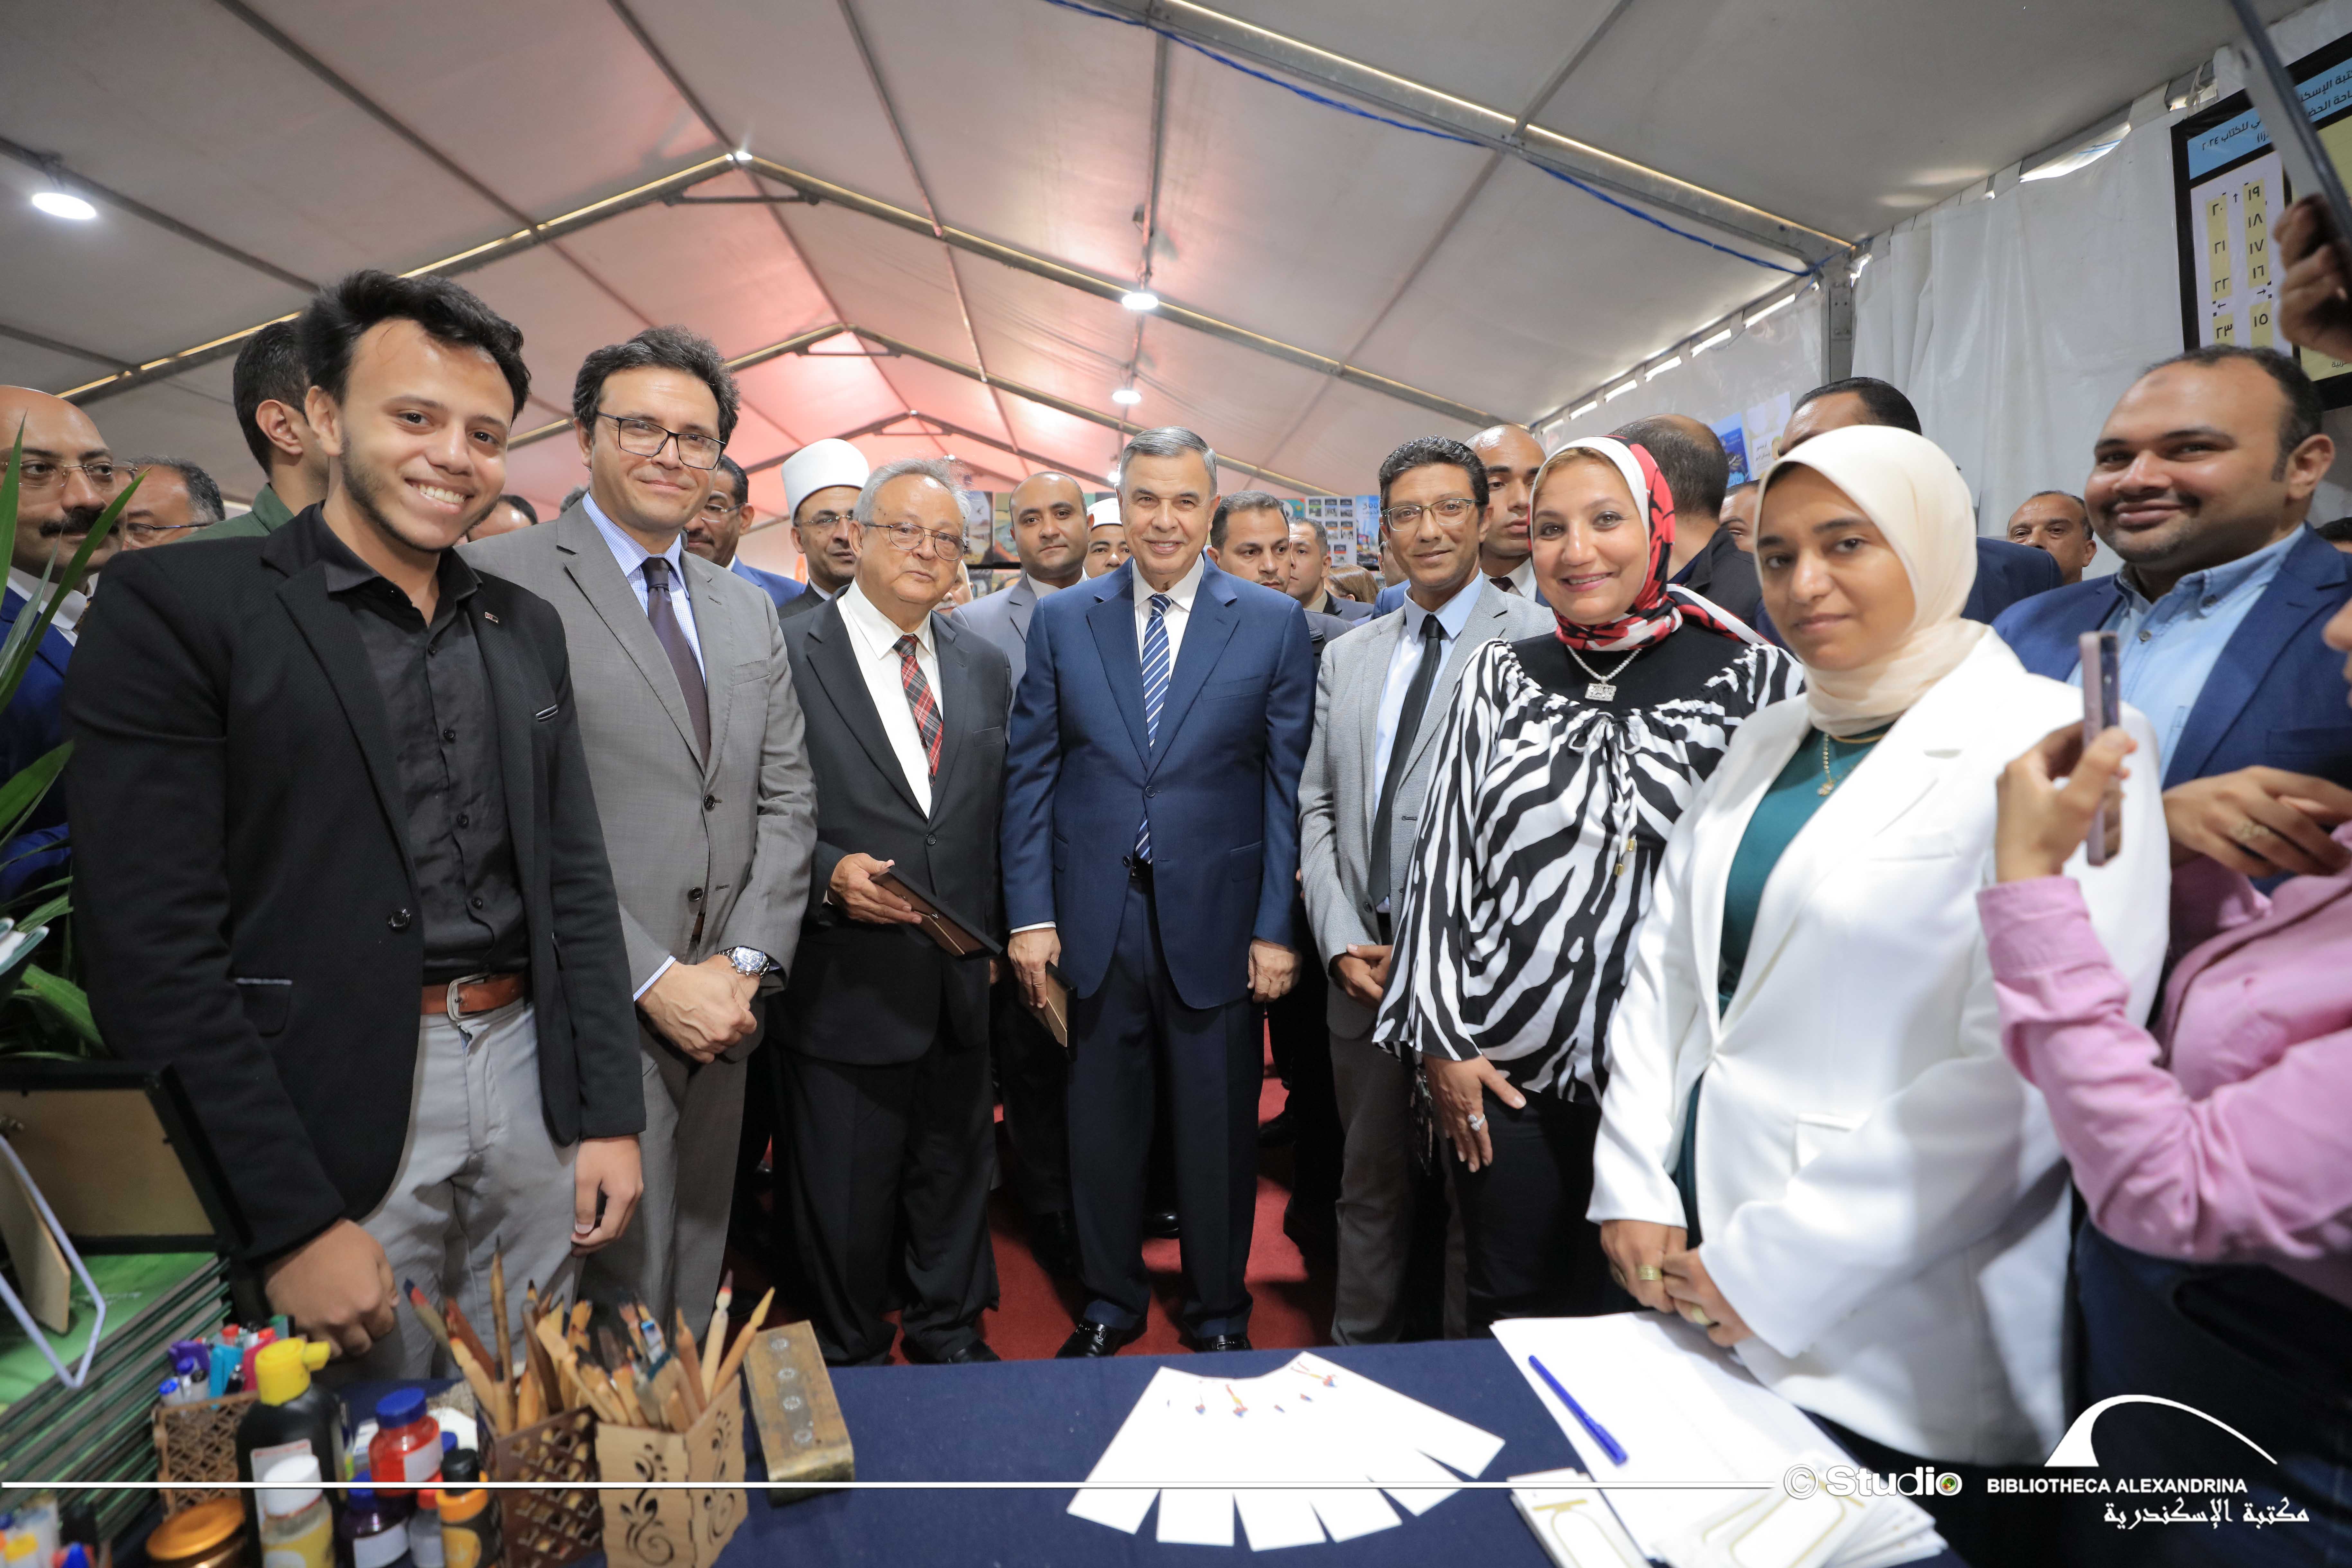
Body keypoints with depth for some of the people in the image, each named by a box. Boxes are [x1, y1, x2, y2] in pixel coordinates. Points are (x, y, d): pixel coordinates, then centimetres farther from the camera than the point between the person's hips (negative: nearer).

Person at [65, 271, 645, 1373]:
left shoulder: (526, 628, 8)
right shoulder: (175, 604, -7)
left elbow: (575, 883, 9)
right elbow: (152, 944, -12)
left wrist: (609, 1115, 5)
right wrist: (290, 1222, -13)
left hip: (527, 1075, 5)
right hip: (334, 1118, -4)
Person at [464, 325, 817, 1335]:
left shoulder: (747, 611, 14)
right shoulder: (501, 580, -6)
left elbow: (786, 799, 10)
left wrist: (745, 964, -2)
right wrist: (653, 980, -14)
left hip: (718, 1011, 6)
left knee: (694, 1283, 19)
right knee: (621, 1296, 4)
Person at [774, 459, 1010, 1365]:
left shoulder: (986, 667, 9)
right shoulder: (786, 658, -7)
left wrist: (994, 936, 9)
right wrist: (829, 877, -23)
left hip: (961, 983, 5)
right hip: (846, 981, -4)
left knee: (955, 1173, 20)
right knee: (842, 1196, 12)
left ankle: (949, 1330, 43)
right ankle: (850, 1359, 37)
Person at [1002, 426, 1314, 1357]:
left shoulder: (1274, 623, 0)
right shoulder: (1061, 621, 4)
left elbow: (1290, 783, -2)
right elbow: (1029, 773, 4)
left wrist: (1276, 928, -6)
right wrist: (1031, 915, -2)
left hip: (1216, 921, -1)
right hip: (1095, 919, 2)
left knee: (1218, 1131, 11)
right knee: (1102, 1126, 14)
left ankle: (1219, 1316, 34)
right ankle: (1109, 1307, 36)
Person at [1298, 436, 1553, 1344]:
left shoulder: (1541, 641, -5)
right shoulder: (1347, 658, 12)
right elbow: (1315, 804, 11)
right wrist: (1342, 939, -1)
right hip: (1364, 967, 5)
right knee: (1371, 1186, 17)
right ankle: (1359, 1353, 34)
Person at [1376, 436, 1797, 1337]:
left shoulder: (1751, 680, -4)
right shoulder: (1501, 676, 4)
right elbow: (1443, 857, 3)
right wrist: (1439, 1041, -1)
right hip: (1504, 1070, 2)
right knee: (1506, 1319, 16)